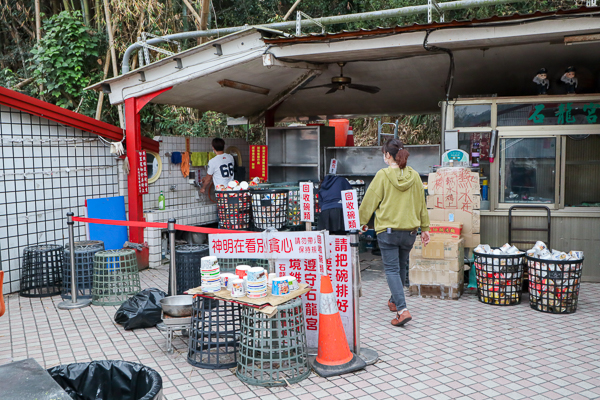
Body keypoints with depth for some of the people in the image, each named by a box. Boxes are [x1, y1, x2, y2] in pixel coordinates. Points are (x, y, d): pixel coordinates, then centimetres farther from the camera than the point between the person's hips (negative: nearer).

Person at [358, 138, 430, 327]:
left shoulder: (383, 175, -9)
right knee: (401, 267, 20)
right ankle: (395, 301, 38)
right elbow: (421, 204, 10)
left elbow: (369, 201, -4)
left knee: (392, 269, -2)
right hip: (409, 230, 5)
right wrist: (425, 228, 19)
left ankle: (402, 310, -14)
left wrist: (360, 222, 8)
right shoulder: (414, 176, 3)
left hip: (388, 230, -5)